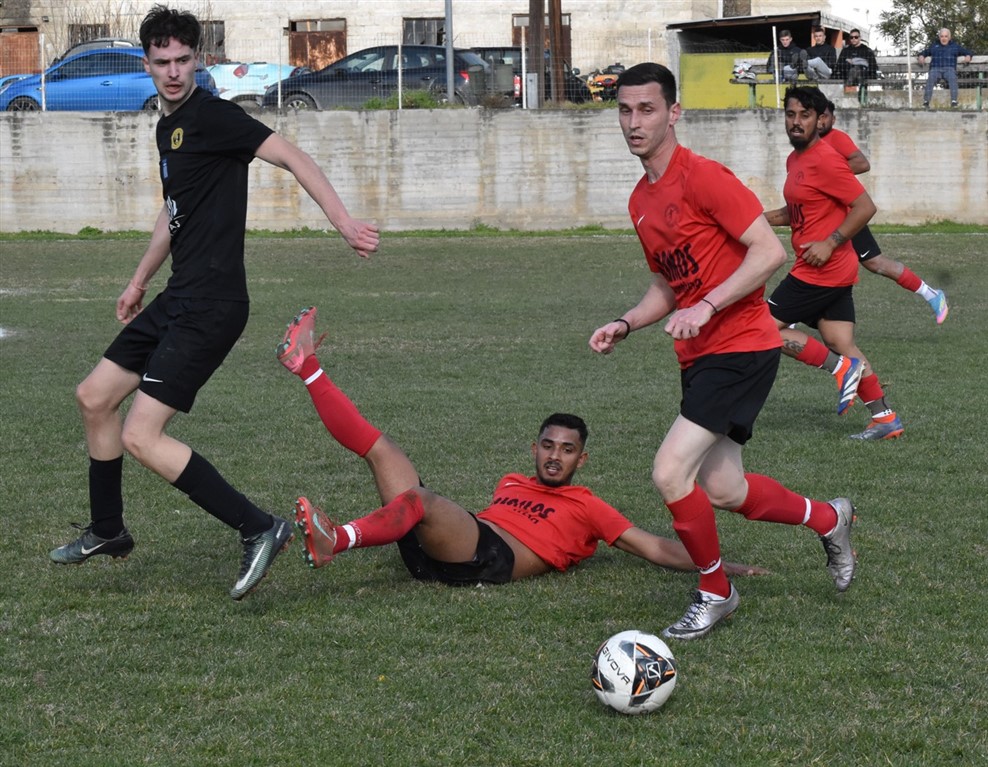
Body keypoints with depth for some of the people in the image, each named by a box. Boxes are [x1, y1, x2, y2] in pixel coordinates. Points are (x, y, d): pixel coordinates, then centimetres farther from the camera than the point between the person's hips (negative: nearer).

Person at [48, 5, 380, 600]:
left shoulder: (211, 116, -13)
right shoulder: (168, 126, 15)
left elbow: (293, 159, -19)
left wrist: (346, 224, -29)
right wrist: (140, 281, 40)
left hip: (210, 306, -9)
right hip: (179, 299, 10)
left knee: (141, 436, -14)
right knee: (95, 397, 17)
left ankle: (261, 529, -12)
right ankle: (107, 531, 33)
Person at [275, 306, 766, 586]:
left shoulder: (586, 507, 17)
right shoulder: (513, 484, 34)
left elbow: (656, 549, 11)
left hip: (489, 558, -7)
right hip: (434, 556, 7)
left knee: (418, 498, -35)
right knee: (379, 447, 10)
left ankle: (336, 540, -55)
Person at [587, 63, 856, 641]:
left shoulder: (702, 176, -14)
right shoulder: (640, 201, 13)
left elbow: (770, 251, -19)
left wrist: (706, 307, -24)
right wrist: (625, 325, 6)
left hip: (742, 347, -9)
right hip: (699, 356, 9)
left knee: (671, 474, -16)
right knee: (723, 491, 11)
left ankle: (715, 593, 6)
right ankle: (827, 518, 36)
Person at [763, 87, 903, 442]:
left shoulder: (825, 160, -15)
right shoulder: (795, 159, 14)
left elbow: (865, 207, -18)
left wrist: (829, 244, -21)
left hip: (821, 271, -9)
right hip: (835, 272, 9)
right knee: (842, 344, 9)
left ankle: (840, 366, -4)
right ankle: (885, 418, 11)